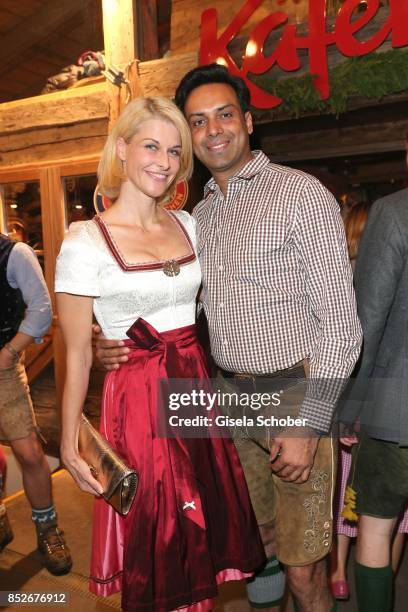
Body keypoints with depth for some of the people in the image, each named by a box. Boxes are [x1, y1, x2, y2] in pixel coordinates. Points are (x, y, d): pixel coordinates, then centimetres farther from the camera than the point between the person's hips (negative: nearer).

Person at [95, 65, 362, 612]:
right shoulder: (199, 214, 10)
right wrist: (124, 344, -4)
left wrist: (309, 424, -16)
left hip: (295, 398, -5)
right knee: (257, 545, 21)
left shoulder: (300, 193, -9)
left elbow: (340, 321, -13)